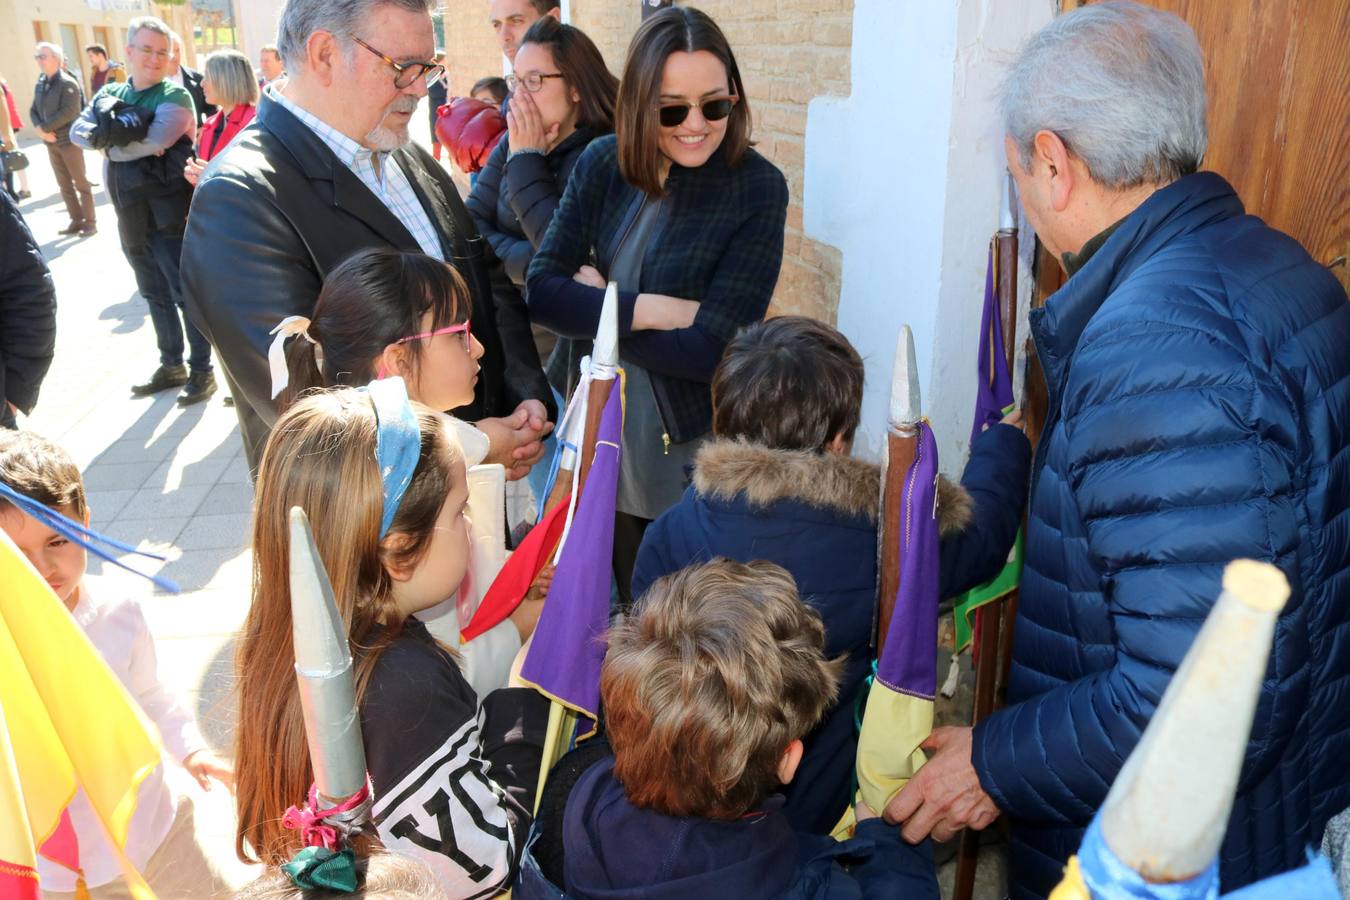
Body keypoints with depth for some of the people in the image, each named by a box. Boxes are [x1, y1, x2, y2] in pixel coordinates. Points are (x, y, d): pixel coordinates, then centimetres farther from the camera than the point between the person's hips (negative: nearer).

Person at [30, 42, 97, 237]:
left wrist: (44, 128, -16)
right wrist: (39, 128, -10)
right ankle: (76, 220, 19)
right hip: (51, 142, 7)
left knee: (81, 183, 0)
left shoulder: (68, 83, -11)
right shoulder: (40, 84, 10)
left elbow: (68, 112, -20)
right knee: (64, 185, 11)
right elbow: (33, 110, 10)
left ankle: (90, 221, 7)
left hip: (70, 140, -7)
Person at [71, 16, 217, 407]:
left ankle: (202, 371, 12)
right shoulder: (109, 94, 10)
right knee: (155, 296, 16)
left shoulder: (174, 96, -9)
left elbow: (155, 140, -24)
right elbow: (78, 131, -3)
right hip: (131, 217, 7)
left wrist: (110, 145, -8)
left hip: (169, 217, -7)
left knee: (188, 295, 0)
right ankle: (171, 366, 28)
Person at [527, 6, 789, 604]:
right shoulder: (603, 163, -4)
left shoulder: (757, 188, -15)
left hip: (694, 453, -3)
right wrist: (651, 308, -21)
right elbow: (540, 290, -11)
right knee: (629, 610, 23)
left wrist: (601, 305, -14)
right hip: (594, 431, 4)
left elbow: (712, 351, -20)